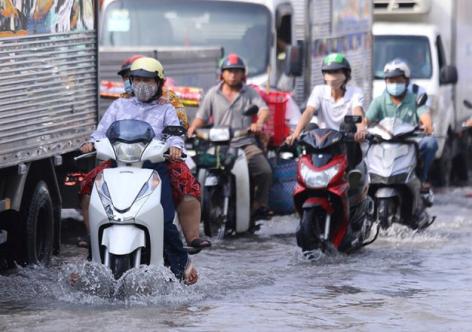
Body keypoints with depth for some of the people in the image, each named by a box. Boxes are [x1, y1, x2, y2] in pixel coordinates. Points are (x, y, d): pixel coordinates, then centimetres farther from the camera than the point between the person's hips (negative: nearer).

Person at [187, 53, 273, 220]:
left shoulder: (249, 93, 11)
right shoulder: (213, 94, 14)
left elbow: (264, 109, -3)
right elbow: (201, 116, 12)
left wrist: (258, 123, -25)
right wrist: (192, 128, -10)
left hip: (246, 144, 0)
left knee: (265, 171, -23)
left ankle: (259, 205, -12)